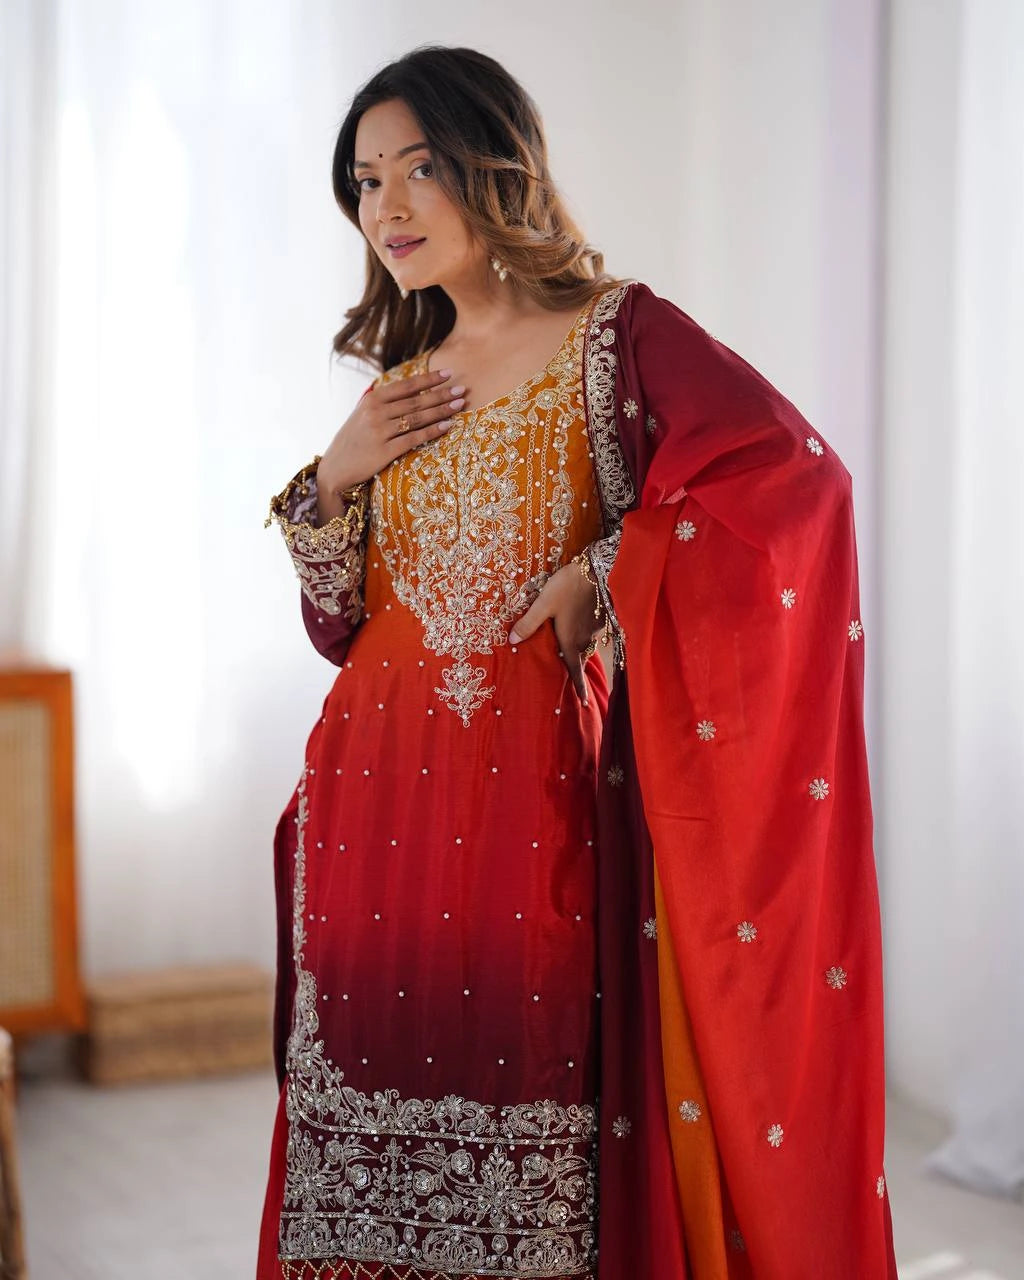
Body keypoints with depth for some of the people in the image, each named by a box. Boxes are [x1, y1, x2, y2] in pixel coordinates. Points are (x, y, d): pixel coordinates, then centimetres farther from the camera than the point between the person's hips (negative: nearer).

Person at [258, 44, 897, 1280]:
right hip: (381, 809, 5)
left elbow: (797, 474, -18)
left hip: (541, 801, -5)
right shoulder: (400, 390, 15)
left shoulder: (616, 339, -3)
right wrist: (336, 477, 1)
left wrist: (598, 575, -16)